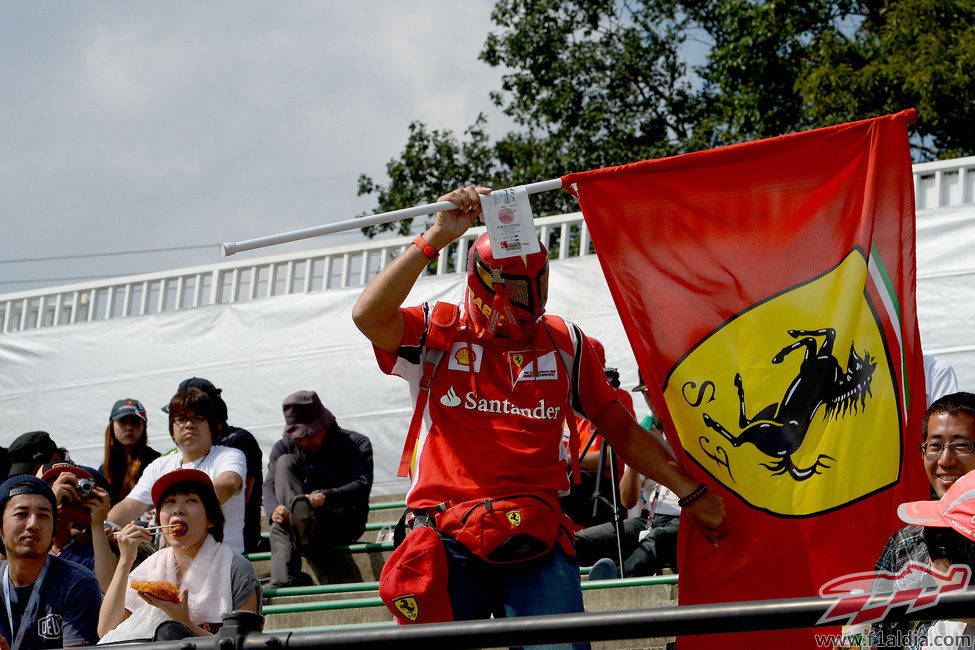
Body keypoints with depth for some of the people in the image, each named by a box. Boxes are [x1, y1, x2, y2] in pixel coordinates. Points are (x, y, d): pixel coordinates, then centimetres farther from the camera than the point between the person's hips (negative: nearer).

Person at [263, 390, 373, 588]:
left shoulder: (357, 444, 0)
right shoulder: (284, 447, 12)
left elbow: (362, 486, -16)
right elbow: (270, 486, -3)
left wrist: (326, 497, -35)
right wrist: (274, 509, -28)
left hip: (344, 523, -3)